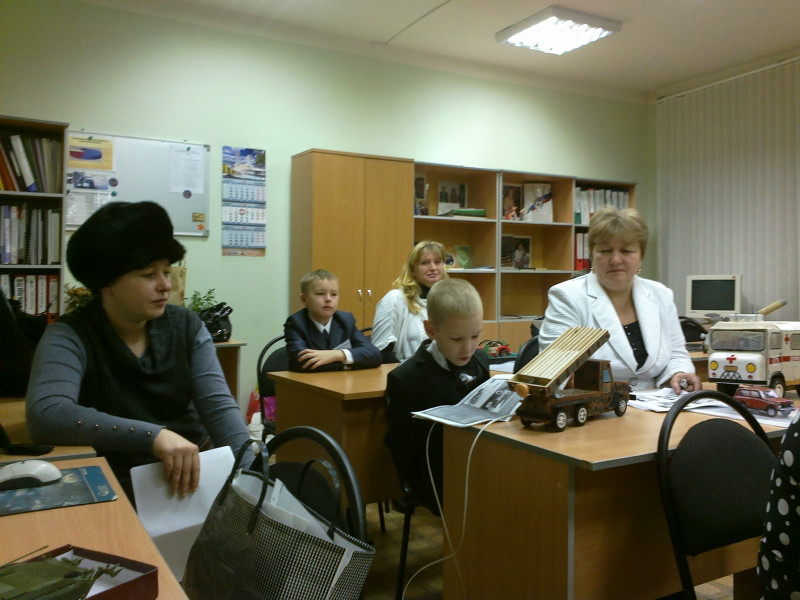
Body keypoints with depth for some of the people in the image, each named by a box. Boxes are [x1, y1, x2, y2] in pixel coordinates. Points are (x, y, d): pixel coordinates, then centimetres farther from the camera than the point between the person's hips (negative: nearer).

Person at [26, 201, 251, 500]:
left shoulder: (187, 326, 3)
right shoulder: (69, 338, -9)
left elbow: (218, 405, -6)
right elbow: (45, 415, -27)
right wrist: (153, 436, -36)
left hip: (196, 472, 3)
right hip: (118, 484, -3)